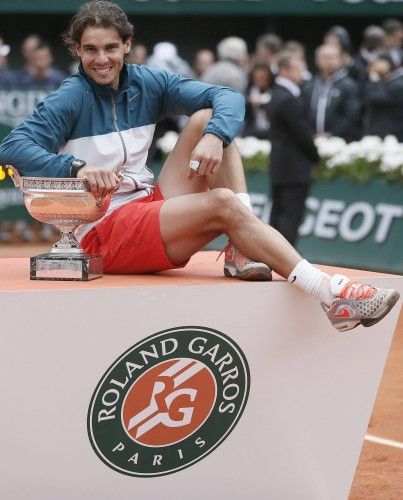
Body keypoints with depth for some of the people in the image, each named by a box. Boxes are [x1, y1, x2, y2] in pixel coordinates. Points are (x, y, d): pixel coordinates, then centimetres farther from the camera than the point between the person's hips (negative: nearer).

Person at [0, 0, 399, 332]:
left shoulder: (147, 83, 7)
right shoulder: (71, 98, -7)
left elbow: (230, 98, 0)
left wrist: (215, 137, -22)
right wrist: (77, 168, -35)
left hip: (151, 207, 7)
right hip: (105, 234, -7)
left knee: (205, 119, -7)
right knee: (223, 203, -27)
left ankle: (242, 249, -20)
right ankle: (333, 297, -33)